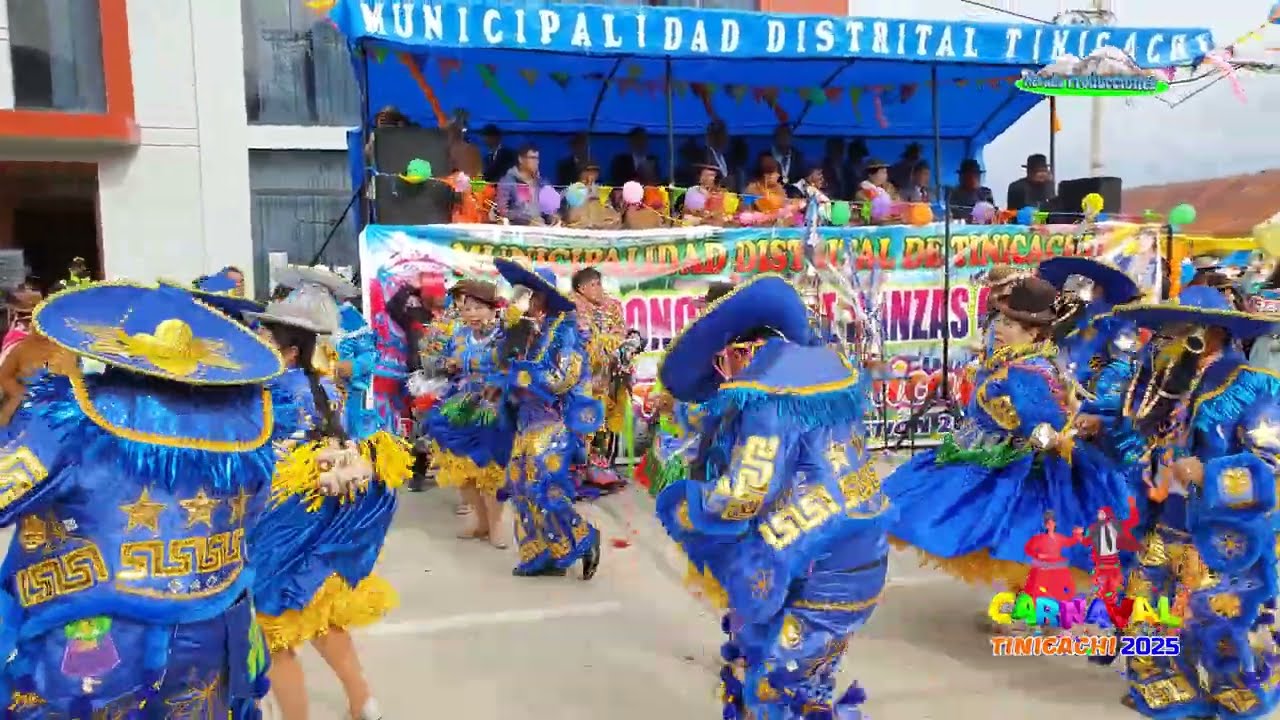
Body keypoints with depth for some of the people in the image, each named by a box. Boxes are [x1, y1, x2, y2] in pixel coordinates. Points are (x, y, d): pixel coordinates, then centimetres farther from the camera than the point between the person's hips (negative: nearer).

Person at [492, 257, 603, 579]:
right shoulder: (527, 329, 10)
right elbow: (513, 370, 10)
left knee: (543, 486, -10)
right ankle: (542, 555, 15)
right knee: (523, 485, 7)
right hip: (529, 420, 8)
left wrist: (516, 367, -14)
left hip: (553, 422, -8)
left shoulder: (563, 330, -11)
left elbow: (559, 379, -18)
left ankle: (584, 540, 5)